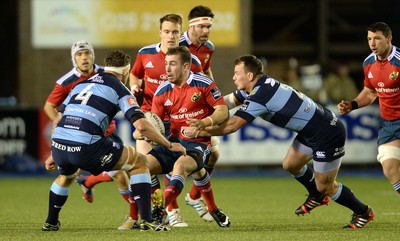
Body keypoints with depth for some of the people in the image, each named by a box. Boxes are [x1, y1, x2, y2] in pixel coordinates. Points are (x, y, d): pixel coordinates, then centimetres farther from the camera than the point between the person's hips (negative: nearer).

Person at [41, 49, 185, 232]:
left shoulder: (81, 84, 26)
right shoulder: (119, 89, 8)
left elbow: (58, 121, 27)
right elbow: (141, 125, -4)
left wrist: (55, 155, 36)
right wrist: (170, 145, 8)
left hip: (58, 143, 6)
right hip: (86, 147, -6)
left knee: (66, 174, 42)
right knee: (140, 162, 12)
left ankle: (51, 222, 45)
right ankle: (146, 221, 5)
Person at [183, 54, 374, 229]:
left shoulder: (261, 96, -25)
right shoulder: (261, 85, 4)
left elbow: (231, 126, -23)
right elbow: (229, 100, 15)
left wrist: (199, 131, -14)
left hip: (328, 134, -9)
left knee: (325, 186, 1)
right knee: (290, 165, 19)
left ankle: (363, 212, 20)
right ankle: (317, 196, 41)